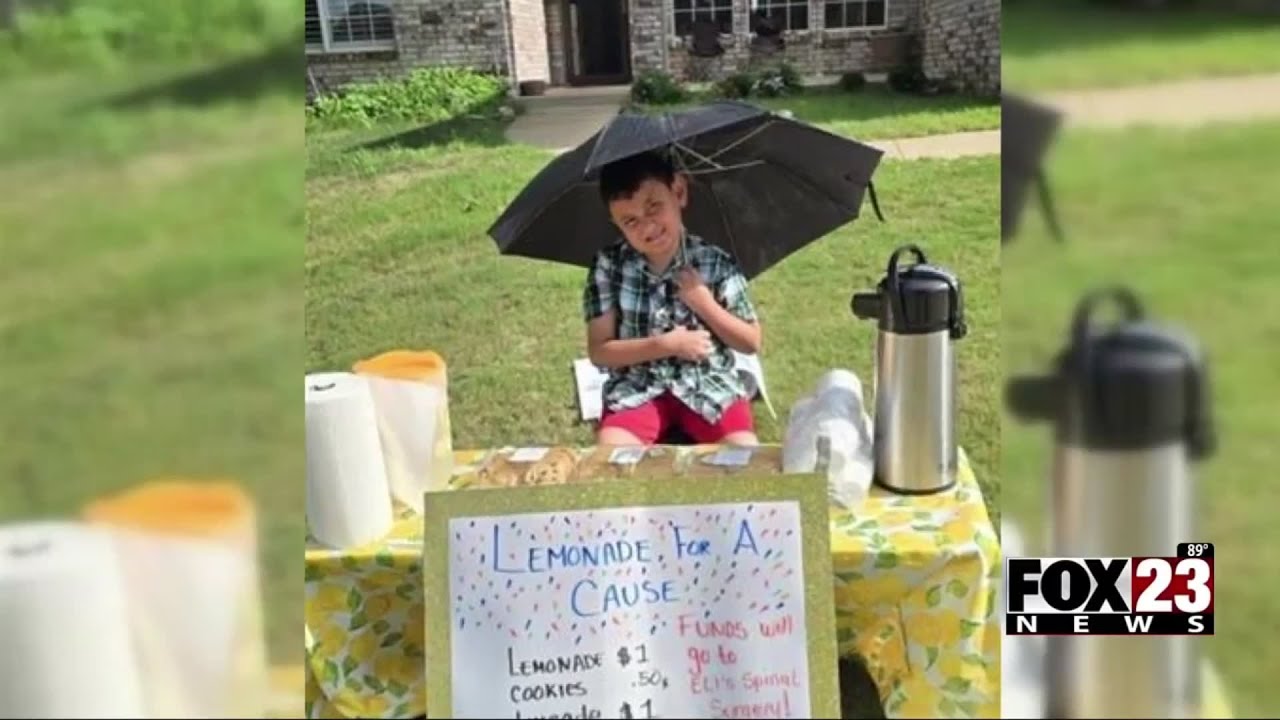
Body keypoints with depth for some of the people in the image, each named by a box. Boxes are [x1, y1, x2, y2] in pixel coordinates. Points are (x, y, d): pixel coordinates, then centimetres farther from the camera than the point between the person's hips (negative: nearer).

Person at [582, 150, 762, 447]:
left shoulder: (716, 263, -6)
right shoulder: (608, 266, -5)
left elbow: (751, 343, 1)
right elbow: (599, 351, -5)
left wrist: (704, 303, -13)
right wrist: (666, 345, -16)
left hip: (710, 384, 0)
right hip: (637, 388, 0)